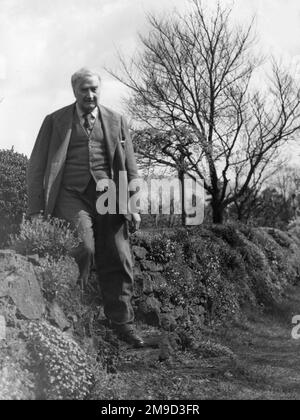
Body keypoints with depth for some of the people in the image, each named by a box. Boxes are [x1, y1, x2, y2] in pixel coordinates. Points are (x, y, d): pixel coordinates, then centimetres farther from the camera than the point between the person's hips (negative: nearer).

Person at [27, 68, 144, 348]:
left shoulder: (116, 121, 15)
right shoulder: (55, 121, 9)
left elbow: (130, 168, 15)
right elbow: (37, 167, 6)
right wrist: (36, 210, -3)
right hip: (72, 196, -2)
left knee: (118, 261, 1)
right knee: (83, 247, -25)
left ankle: (122, 323, 13)